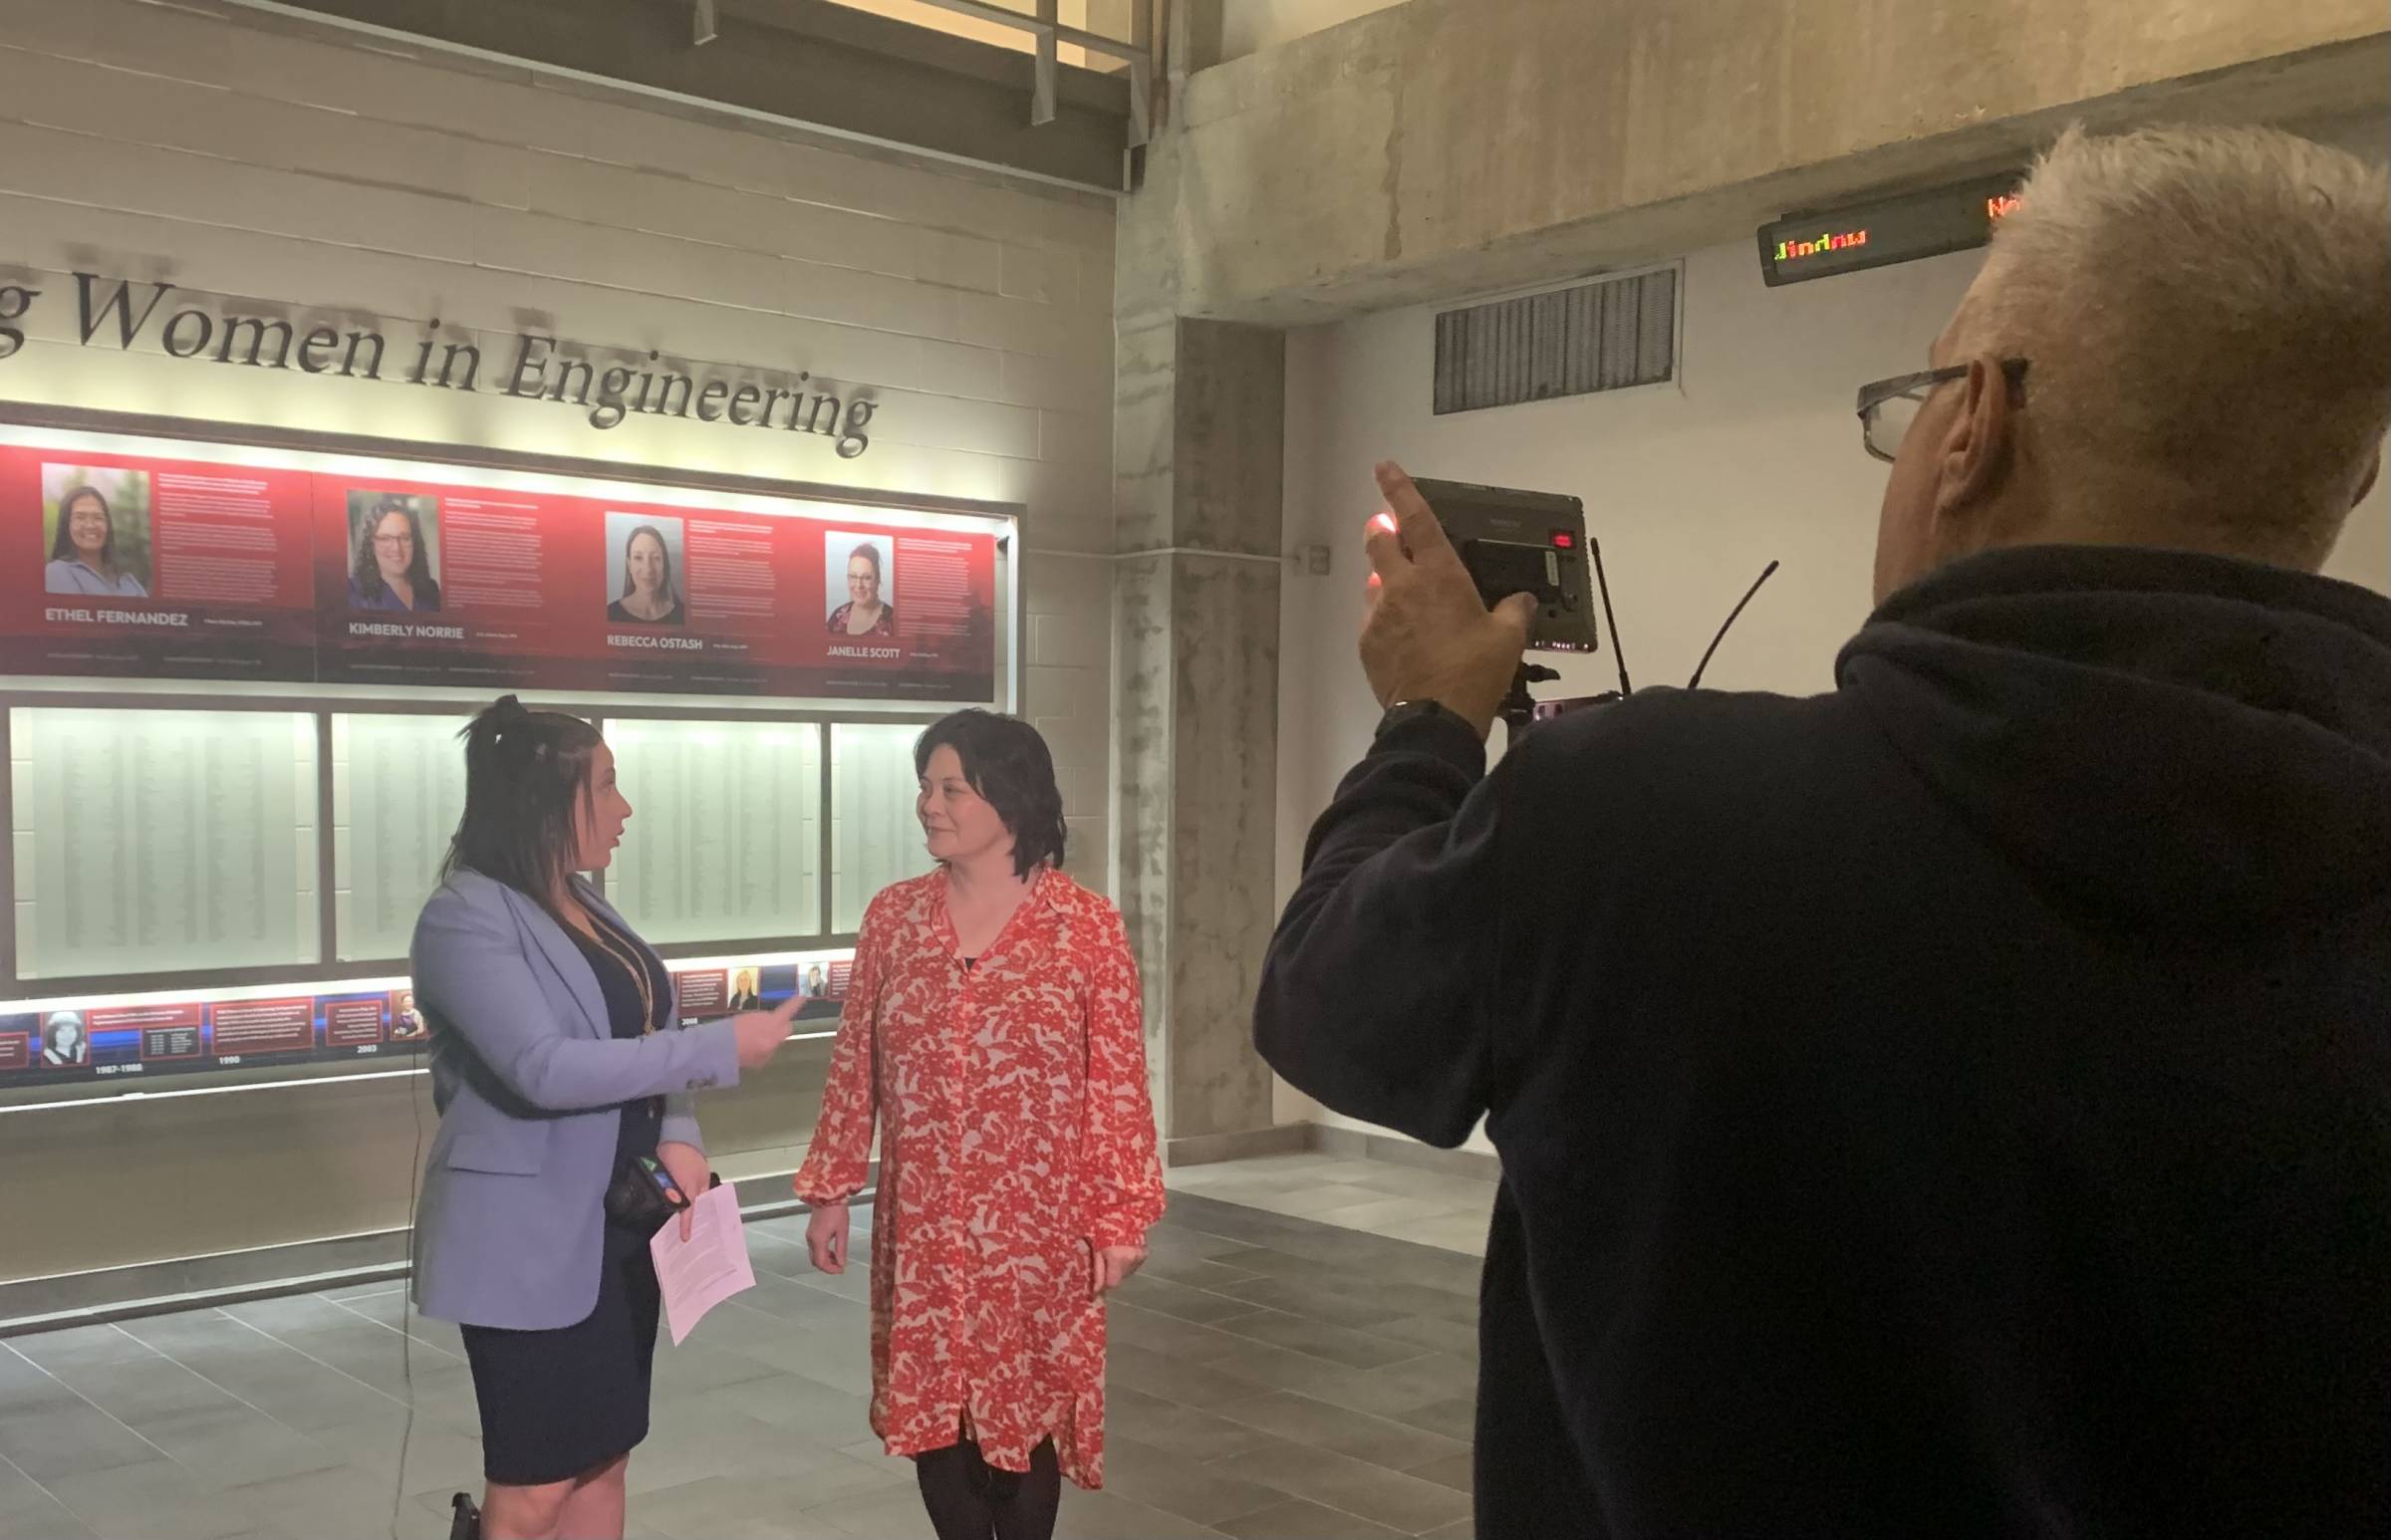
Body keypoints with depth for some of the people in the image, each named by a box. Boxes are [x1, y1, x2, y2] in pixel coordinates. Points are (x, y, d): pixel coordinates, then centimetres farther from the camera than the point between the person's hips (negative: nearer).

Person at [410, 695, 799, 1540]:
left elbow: (647, 1036, 8)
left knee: (602, 1461, 14)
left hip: (619, 1227, 8)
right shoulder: (466, 917, -16)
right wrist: (722, 1049, -23)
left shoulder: (582, 902, 11)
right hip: (529, 1239, -8)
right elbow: (544, 1067, -26)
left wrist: (680, 1138, -11)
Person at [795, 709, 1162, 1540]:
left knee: (1028, 1409, 9)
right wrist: (830, 1189, 6)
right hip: (921, 1225, 3)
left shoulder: (1087, 926, -9)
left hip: (1037, 1224, -3)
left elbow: (1118, 1083, -7)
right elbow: (854, 1066, 6)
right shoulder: (892, 916, 1)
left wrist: (1121, 1217, -8)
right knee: (929, 1405, 11)